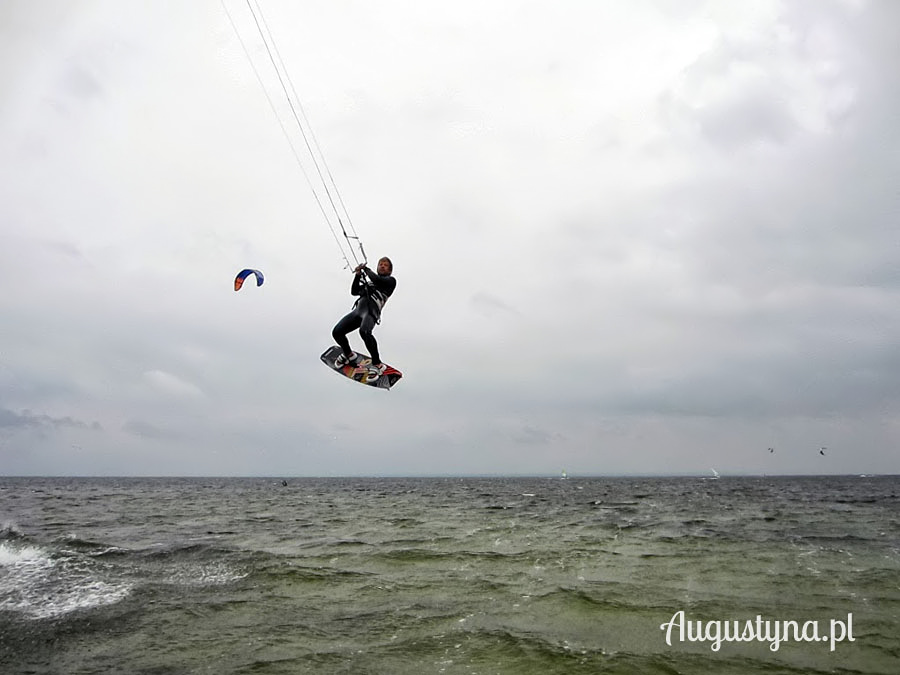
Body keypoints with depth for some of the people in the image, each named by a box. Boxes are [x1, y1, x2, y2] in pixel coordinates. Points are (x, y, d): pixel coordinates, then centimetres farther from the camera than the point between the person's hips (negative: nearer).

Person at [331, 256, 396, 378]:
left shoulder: (391, 280, 17)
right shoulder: (370, 282, 35)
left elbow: (377, 279, -2)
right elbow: (354, 291, 27)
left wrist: (366, 270, 14)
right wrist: (358, 275, 15)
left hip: (372, 310, -6)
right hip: (358, 309, 7)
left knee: (364, 331, -37)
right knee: (337, 332, -7)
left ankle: (377, 364, -26)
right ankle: (348, 355, 22)